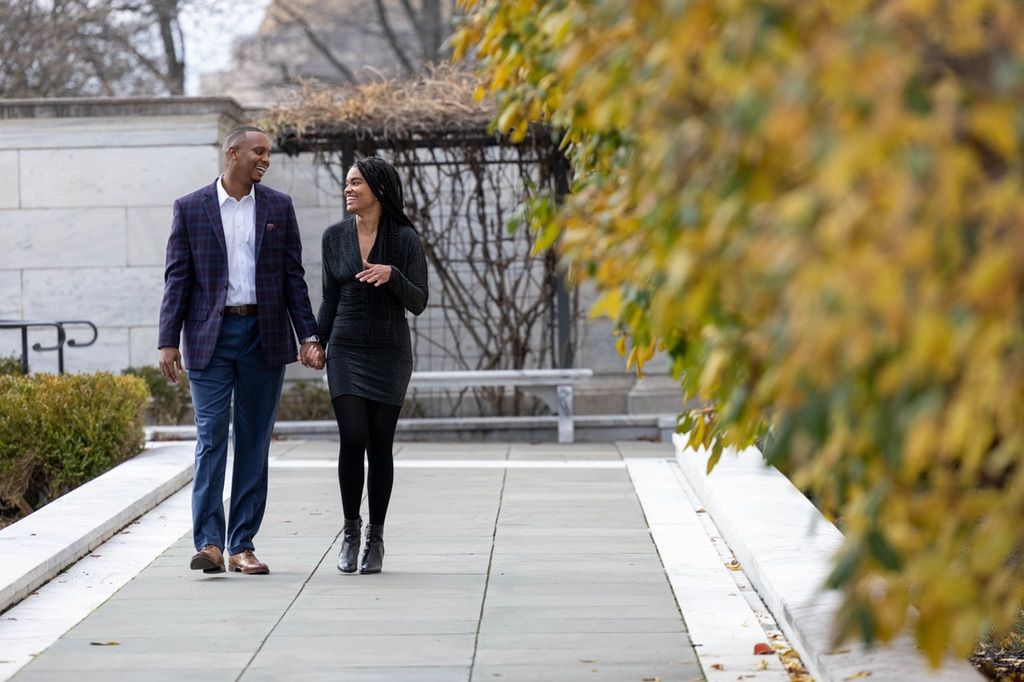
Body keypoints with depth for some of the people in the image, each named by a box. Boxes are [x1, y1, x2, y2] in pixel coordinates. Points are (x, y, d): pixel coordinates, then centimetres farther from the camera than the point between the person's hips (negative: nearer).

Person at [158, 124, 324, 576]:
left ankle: (242, 546, 9)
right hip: (210, 336, -2)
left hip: (264, 335, 2)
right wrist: (168, 341, -5)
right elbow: (177, 279, 2)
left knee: (254, 442, 4)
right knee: (210, 438, -7)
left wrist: (308, 336, 1)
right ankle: (209, 542, -9)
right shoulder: (190, 208, 3)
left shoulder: (278, 207, 8)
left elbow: (293, 277, 8)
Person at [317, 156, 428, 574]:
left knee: (380, 446, 0)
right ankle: (350, 530, 6)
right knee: (352, 439, -11)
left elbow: (418, 303, -6)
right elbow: (330, 300, 12)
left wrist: (392, 274, -23)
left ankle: (376, 537, 11)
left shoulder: (405, 240, -4)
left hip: (389, 352, -1)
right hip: (346, 351, 1)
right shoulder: (335, 237, 5)